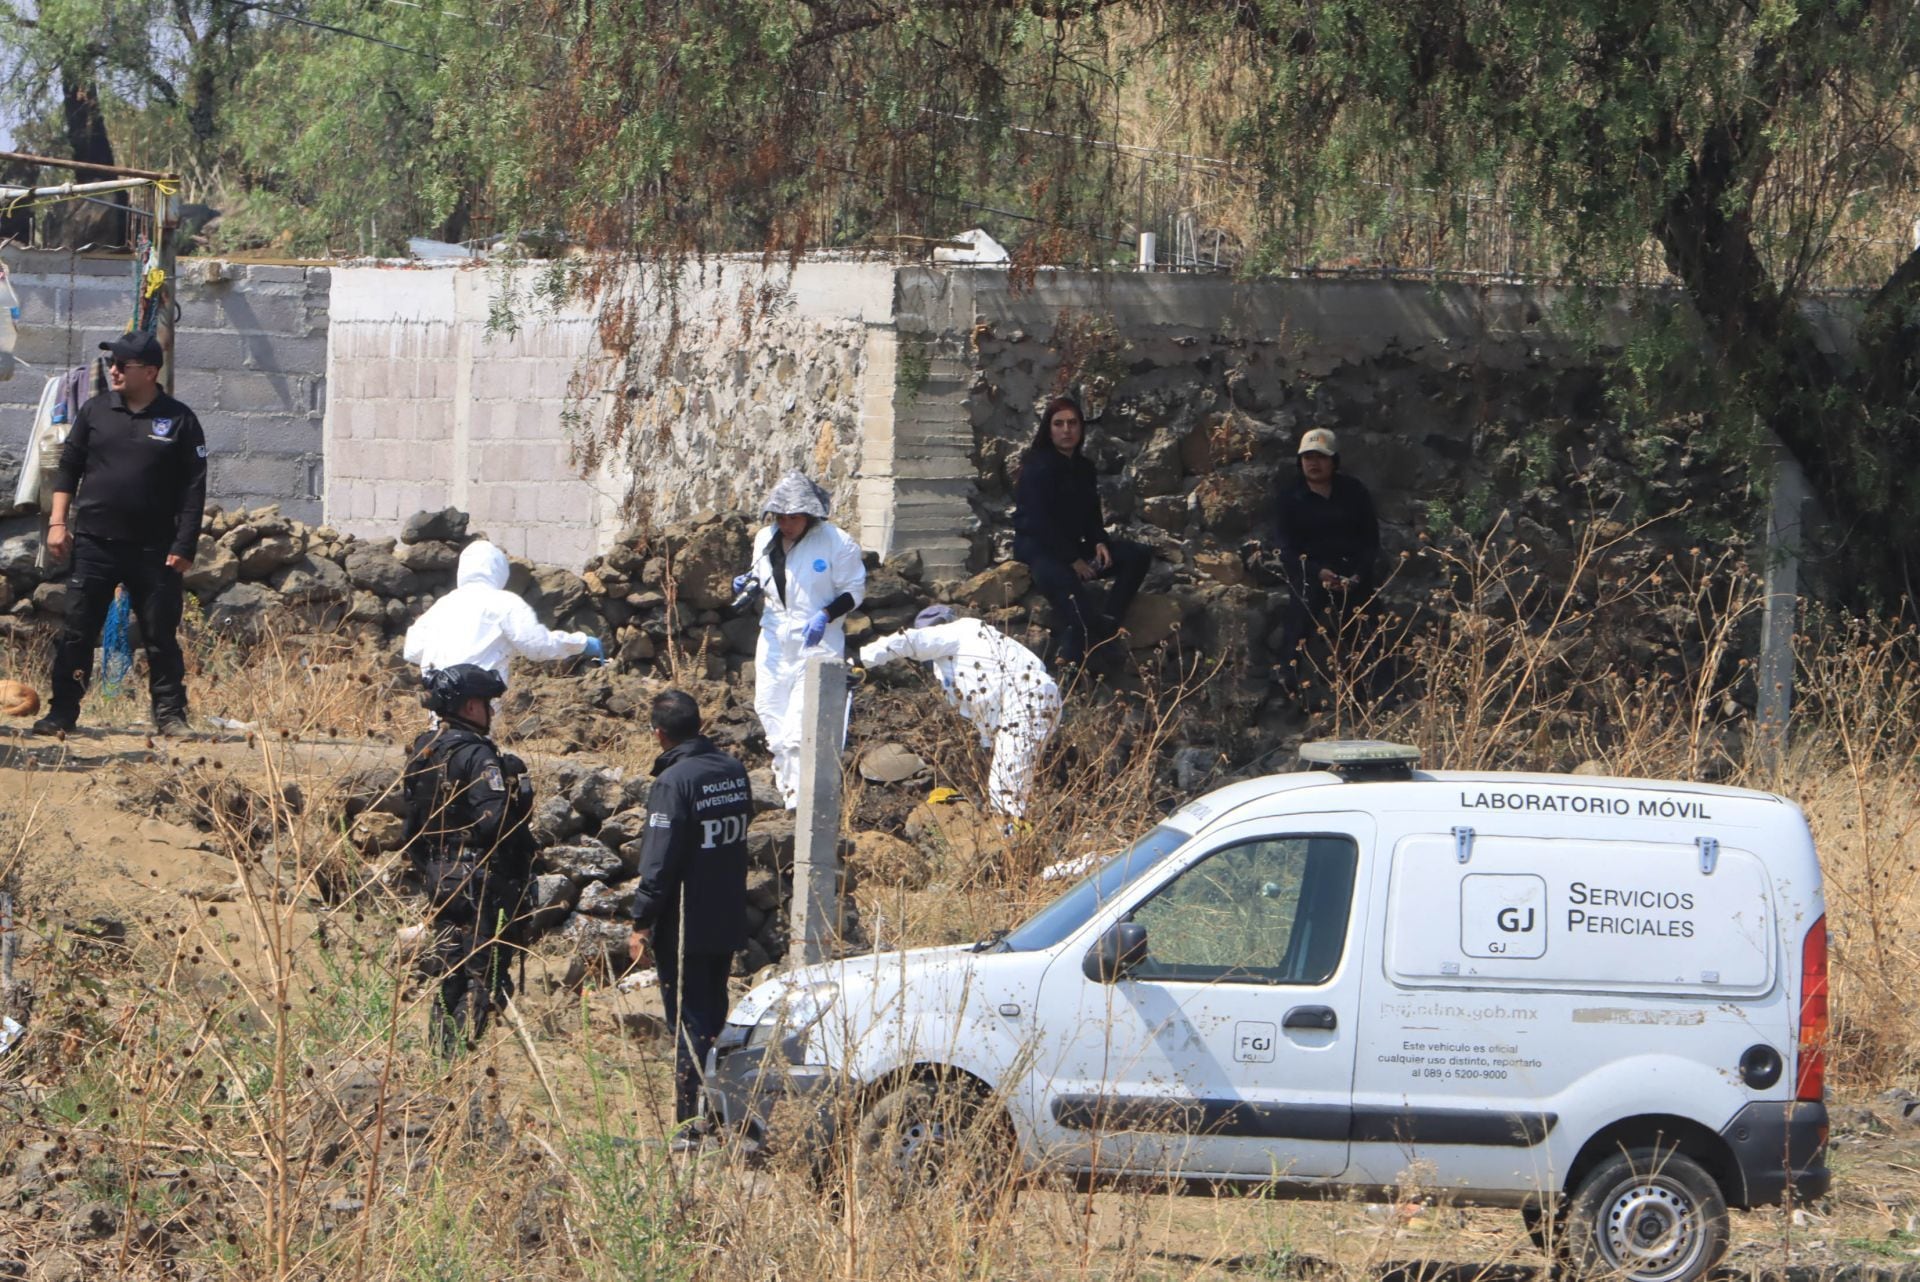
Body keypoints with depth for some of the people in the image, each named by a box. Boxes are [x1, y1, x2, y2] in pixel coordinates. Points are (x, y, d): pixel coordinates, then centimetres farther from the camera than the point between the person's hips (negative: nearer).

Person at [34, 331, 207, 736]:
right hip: (93, 545, 2)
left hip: (154, 550, -2)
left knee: (161, 636, 2)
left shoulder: (179, 421, 0)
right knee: (76, 633, 1)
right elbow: (68, 467, 10)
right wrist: (58, 521, 0)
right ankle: (62, 713, 6)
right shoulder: (95, 411, 6)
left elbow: (194, 488, -1)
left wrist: (184, 546, -7)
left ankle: (170, 714, 10)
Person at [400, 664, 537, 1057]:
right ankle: (460, 1055, -10)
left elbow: (412, 825, 16)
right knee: (484, 974, -5)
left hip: (439, 879, 8)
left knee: (448, 975, 16)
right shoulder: (476, 756, -17)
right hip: (481, 880, -8)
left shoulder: (422, 752, 10)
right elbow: (494, 821, -24)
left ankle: (438, 1054, 18)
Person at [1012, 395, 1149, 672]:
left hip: (1072, 546, 8)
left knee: (1137, 556, -10)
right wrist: (1072, 560, -19)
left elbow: (1092, 515, 17)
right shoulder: (1038, 466, -10)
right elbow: (1039, 521, -16)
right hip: (1038, 548, -8)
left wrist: (1100, 543, -6)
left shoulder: (1083, 467, 12)